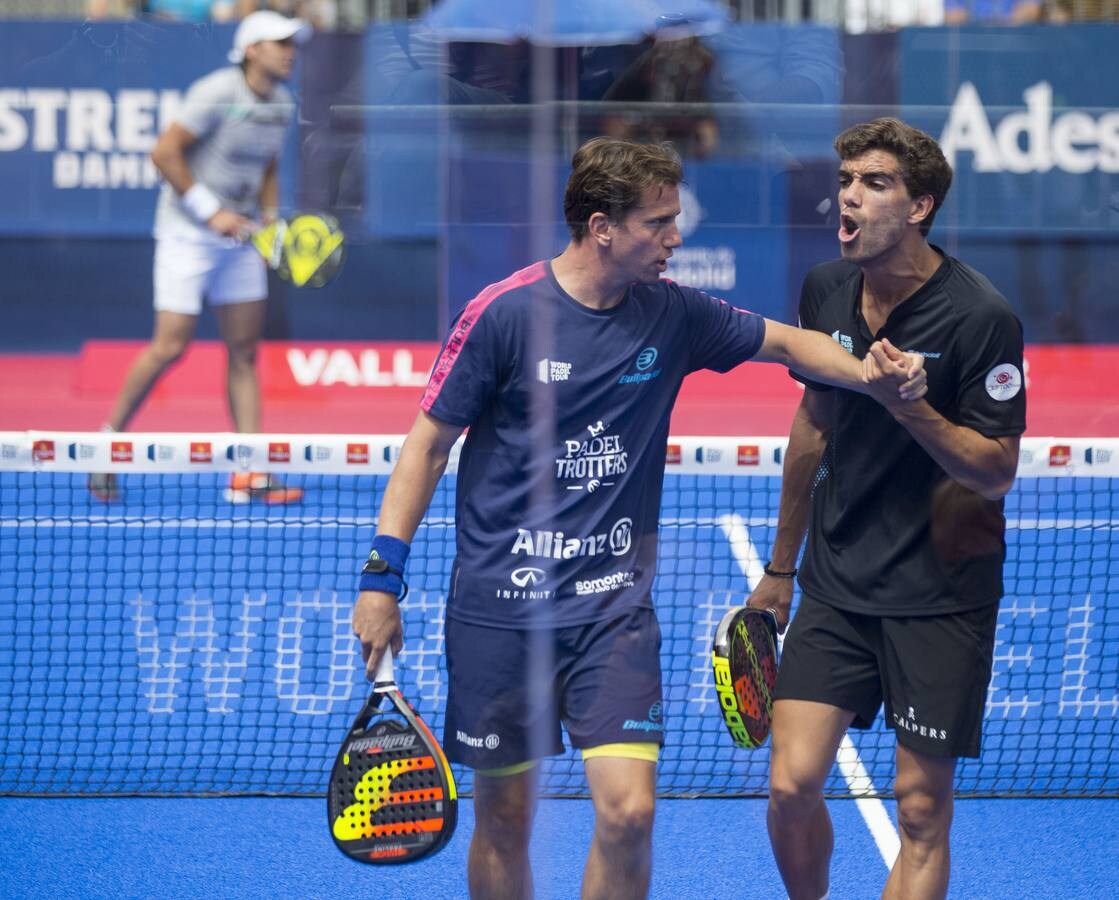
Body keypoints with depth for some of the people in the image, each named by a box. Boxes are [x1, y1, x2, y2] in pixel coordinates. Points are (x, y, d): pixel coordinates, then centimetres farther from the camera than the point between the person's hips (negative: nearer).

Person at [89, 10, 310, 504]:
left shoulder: (282, 104, 7)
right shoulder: (216, 93, -16)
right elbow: (164, 153, -17)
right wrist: (211, 212, -18)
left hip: (239, 237, 7)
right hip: (188, 235, -7)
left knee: (244, 352, 2)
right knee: (170, 346, -10)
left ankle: (248, 475, 1)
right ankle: (109, 437, 10)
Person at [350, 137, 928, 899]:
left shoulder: (672, 314, 2)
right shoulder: (504, 314, -10)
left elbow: (786, 343, 15)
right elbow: (429, 443, -3)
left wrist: (875, 375, -4)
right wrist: (382, 575, -7)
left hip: (614, 606, 2)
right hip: (500, 603, -2)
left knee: (628, 813, -11)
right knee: (504, 821, 5)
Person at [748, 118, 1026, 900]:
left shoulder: (981, 318, -16)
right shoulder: (826, 290, 1)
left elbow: (996, 472, -13)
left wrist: (911, 407, -30)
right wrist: (780, 566, 22)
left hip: (941, 593, -4)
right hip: (836, 584, 4)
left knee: (921, 807, 0)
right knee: (793, 786, -5)